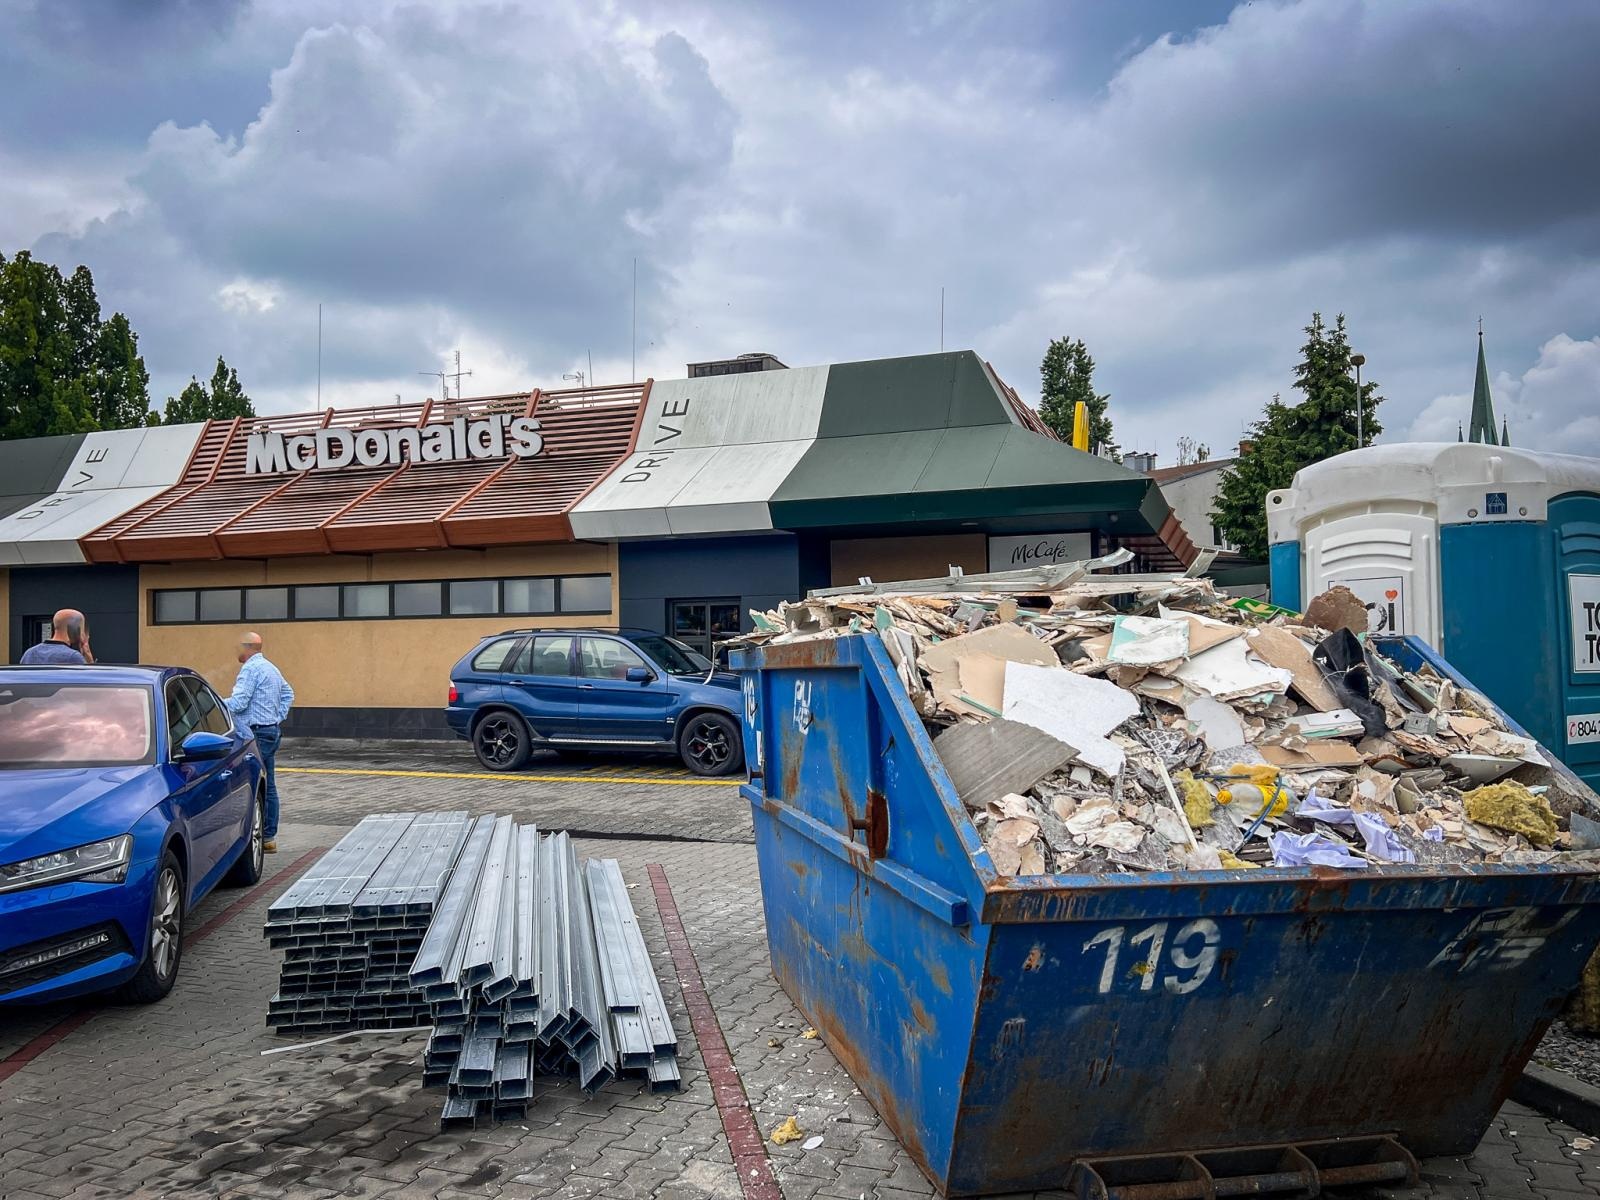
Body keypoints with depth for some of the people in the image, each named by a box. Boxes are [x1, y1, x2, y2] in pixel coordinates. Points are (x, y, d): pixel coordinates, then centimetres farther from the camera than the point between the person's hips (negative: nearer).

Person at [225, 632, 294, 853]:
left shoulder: (250, 669, -13)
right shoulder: (271, 668, 17)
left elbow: (238, 703, -20)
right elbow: (288, 695, 27)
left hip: (257, 733, -10)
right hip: (273, 731, 10)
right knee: (268, 787, 11)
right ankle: (269, 837, 15)